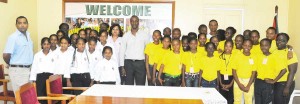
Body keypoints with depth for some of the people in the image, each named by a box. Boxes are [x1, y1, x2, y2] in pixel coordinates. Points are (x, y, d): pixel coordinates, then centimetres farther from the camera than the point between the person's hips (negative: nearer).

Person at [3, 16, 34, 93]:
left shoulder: (28, 35, 11)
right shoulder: (13, 37, -13)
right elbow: (6, 55, -18)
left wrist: (28, 65, 12)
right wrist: (11, 64, -2)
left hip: (27, 69, 8)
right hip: (17, 70, -7)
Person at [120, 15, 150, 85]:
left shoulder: (144, 34, 5)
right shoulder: (126, 35, 7)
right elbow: (122, 51, 8)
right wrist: (122, 66, 2)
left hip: (140, 63, -1)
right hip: (128, 62, 1)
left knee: (141, 85, 1)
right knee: (128, 85, 3)